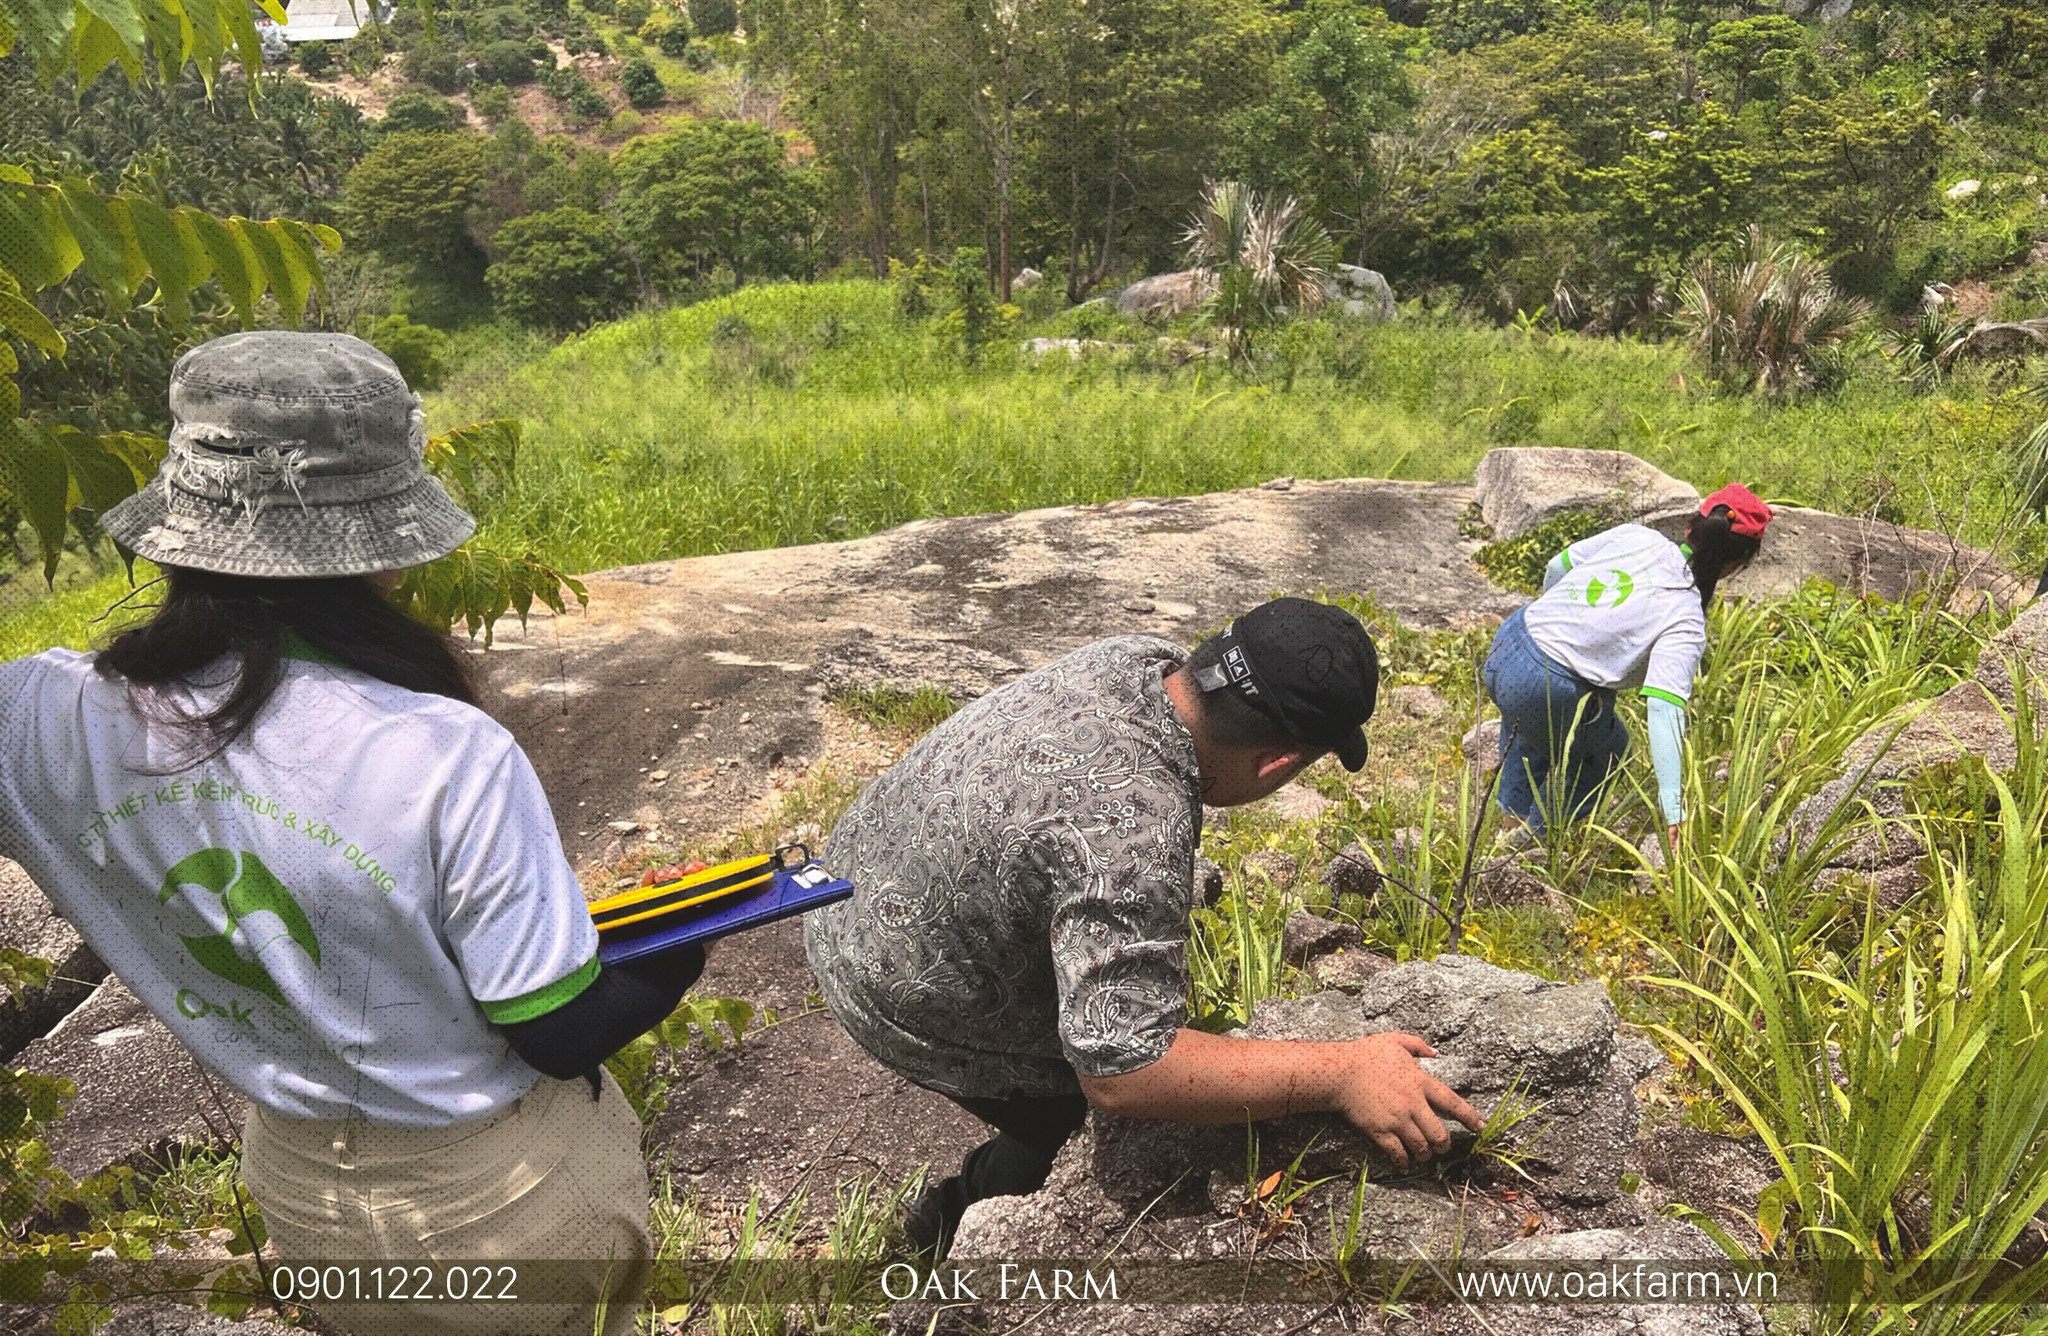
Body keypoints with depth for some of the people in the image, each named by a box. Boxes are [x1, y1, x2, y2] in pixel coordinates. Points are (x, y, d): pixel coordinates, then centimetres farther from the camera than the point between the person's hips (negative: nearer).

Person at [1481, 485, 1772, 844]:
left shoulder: (1633, 535, 2)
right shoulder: (1685, 623, -12)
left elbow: (1557, 567, 14)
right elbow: (1665, 711, -22)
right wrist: (1673, 813, -24)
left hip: (1508, 641, 6)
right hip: (1549, 693, -6)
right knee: (1607, 749, 26)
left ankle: (1515, 817, 50)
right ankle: (1536, 835, 36)